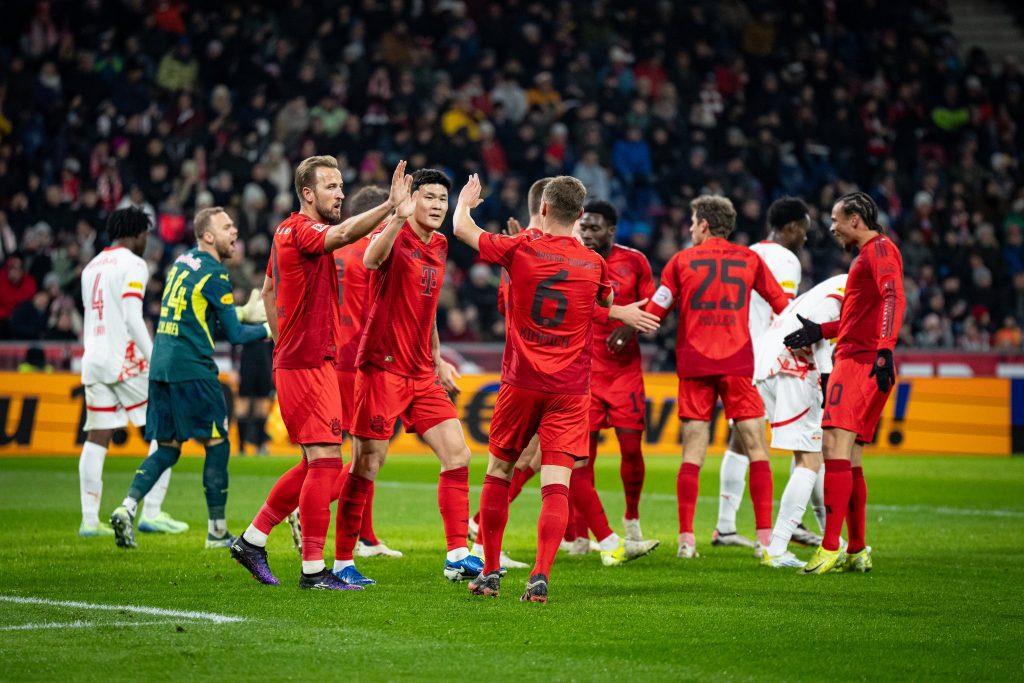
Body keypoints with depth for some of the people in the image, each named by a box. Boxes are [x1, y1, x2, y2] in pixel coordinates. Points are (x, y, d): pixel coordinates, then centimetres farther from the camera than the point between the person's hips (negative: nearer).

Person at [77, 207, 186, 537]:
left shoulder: (92, 267, 17)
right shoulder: (133, 265, -7)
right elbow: (133, 319, -16)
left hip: (93, 360, 7)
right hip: (125, 360, -7)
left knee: (96, 439, 6)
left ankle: (90, 519, 0)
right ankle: (151, 512, -4)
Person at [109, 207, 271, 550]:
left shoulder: (182, 262, 16)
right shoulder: (213, 273, -9)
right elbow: (234, 334, -8)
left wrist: (245, 311, 27)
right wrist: (267, 329, 8)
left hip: (161, 366, 8)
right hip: (192, 369, -8)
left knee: (167, 448, 12)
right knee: (217, 444, 2)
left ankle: (127, 506, -7)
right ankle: (217, 531, 4)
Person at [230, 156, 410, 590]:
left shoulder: (287, 231, 15)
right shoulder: (301, 231, -14)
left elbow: (269, 290, 27)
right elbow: (343, 234, -36)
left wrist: (282, 343, 27)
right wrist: (391, 205, -46)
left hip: (302, 361, 10)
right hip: (307, 365, -10)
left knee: (317, 465, 14)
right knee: (326, 461, -9)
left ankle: (252, 540, 21)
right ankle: (313, 570, -8)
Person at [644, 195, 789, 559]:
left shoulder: (681, 260, 4)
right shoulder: (749, 259, 7)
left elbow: (654, 312, 5)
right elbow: (782, 305, 13)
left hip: (694, 364, 0)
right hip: (737, 362, 0)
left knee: (693, 452, 2)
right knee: (756, 447, 2)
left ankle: (686, 538, -4)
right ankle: (766, 536, -6)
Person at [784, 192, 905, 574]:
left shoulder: (879, 248, -5)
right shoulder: (869, 254, 26)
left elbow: (893, 298, -20)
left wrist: (884, 350, -31)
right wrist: (819, 331, 26)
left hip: (861, 363, -11)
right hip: (856, 361, 11)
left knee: (835, 446, -19)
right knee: (849, 458, 11)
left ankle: (830, 549, -25)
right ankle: (857, 552, 14)